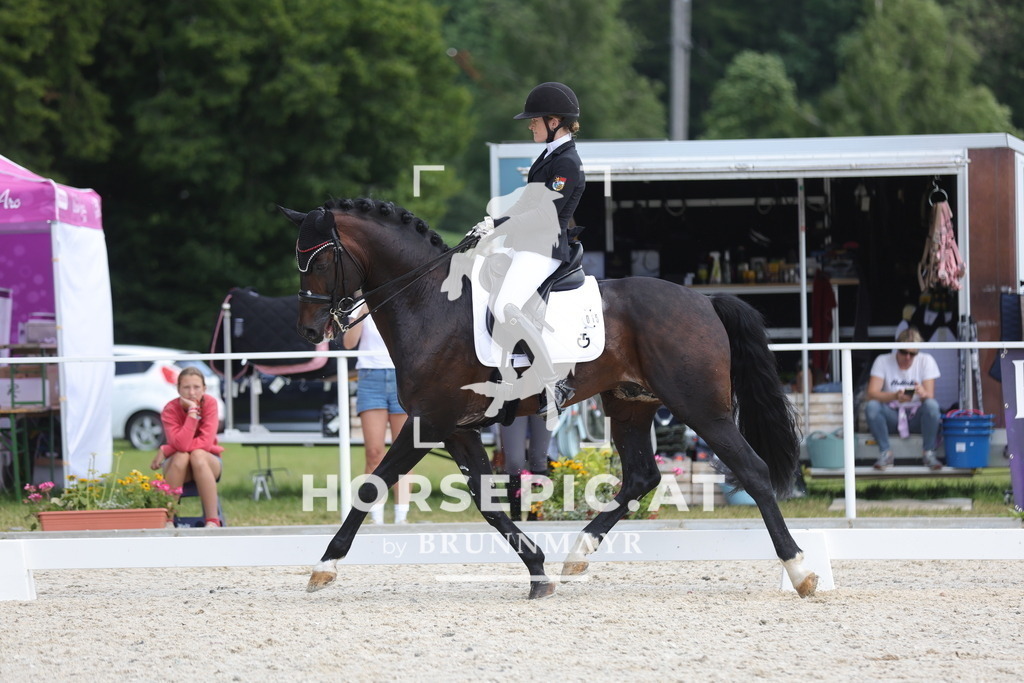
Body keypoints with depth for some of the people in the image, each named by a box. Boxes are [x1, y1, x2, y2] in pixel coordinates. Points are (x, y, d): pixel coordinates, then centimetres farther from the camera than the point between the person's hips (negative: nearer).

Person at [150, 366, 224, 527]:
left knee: (198, 455, -34)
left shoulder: (209, 403, -16)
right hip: (178, 466, 0)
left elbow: (206, 443, -25)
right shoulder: (170, 410, -17)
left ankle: (213, 521, -35)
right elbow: (180, 444, -32)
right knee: (181, 456, -34)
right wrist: (192, 410, -32)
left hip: (208, 463, 0)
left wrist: (165, 450, -24)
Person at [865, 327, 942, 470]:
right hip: (891, 414, 0)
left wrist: (923, 394, -40)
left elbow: (930, 396, -13)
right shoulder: (883, 361, -6)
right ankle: (885, 452, -20)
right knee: (871, 406, -31)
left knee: (932, 405, -33)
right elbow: (872, 394, -18)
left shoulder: (926, 361, -4)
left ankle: (929, 453, -21)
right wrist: (895, 396, -37)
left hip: (916, 416, 0)